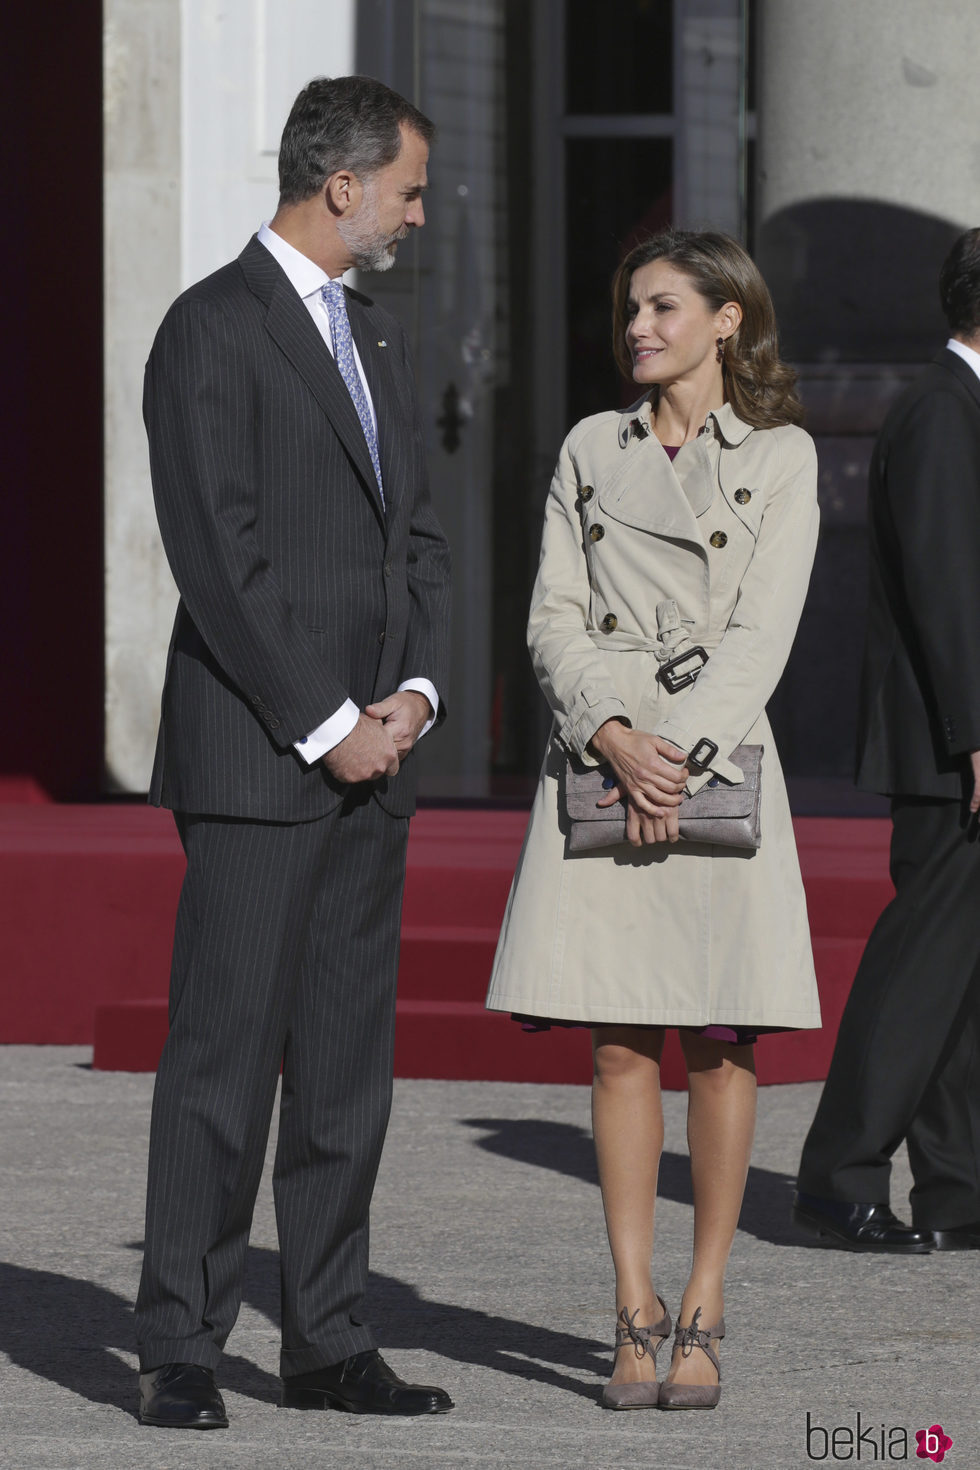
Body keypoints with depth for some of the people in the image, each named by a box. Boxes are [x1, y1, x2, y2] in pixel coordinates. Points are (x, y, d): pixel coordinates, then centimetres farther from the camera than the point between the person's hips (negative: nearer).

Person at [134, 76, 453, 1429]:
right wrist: (327, 724, -14)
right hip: (255, 758, -8)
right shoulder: (211, 332, -9)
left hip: (369, 756, 8)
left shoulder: (377, 338, 17)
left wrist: (414, 693, 1)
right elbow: (220, 558, -15)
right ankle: (180, 1352, -2)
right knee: (224, 1053, -6)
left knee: (348, 1063, 8)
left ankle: (328, 1344, 12)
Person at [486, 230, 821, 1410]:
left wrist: (682, 757, -15)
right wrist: (612, 737, -11)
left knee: (720, 1042, 0)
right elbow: (553, 618, 5)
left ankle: (703, 1316, 7)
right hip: (600, 755, 2)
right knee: (619, 1045, 0)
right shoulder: (591, 450, 11)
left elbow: (761, 634, -5)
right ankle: (634, 1315, 5)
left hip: (719, 755, -2)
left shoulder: (780, 458, 3)